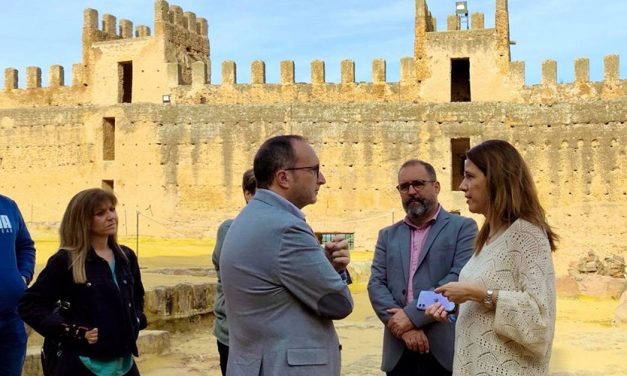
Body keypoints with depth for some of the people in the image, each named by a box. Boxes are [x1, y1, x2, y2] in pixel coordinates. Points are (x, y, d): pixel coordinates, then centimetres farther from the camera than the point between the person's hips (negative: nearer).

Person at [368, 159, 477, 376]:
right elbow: (376, 284, 4)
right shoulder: (388, 235, 15)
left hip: (445, 348, -3)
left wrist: (411, 315, -15)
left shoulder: (462, 227, 2)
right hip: (399, 351, 4)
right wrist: (404, 327, -11)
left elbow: (459, 278, -11)